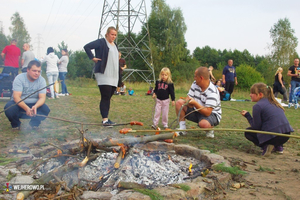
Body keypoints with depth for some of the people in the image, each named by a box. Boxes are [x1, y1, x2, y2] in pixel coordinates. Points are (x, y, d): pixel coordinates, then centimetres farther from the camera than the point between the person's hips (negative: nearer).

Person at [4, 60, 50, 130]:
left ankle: (34, 123, 2)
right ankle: (16, 124, 1)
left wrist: (36, 106, -38)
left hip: (34, 105, 1)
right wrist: (26, 108, -41)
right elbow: (16, 97, -24)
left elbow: (42, 98, -15)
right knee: (9, 108, -33)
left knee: (46, 109, -28)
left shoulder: (42, 80, -7)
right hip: (19, 104, -1)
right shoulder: (19, 78, -15)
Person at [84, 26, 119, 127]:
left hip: (113, 76, 8)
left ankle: (105, 118, 16)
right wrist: (93, 58, -12)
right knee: (105, 97, -11)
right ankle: (105, 119, -9)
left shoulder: (115, 45, 20)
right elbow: (87, 47, -11)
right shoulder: (101, 42, -5)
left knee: (108, 97, 9)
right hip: (103, 75, -8)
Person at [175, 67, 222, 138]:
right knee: (179, 102, -8)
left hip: (212, 114, -7)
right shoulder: (195, 84, -2)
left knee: (203, 124, -41)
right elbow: (187, 99, -2)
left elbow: (207, 112, -32)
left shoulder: (212, 92, -26)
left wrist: (195, 103, -41)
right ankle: (182, 129, -6)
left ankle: (210, 130, -2)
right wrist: (189, 102, -27)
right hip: (197, 111, 7)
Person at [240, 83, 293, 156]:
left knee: (248, 132, 17)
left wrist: (247, 116, 8)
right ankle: (278, 146, 20)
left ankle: (265, 146, -4)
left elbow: (256, 127, -4)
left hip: (272, 136, -7)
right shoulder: (273, 102, 16)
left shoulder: (257, 106, -7)